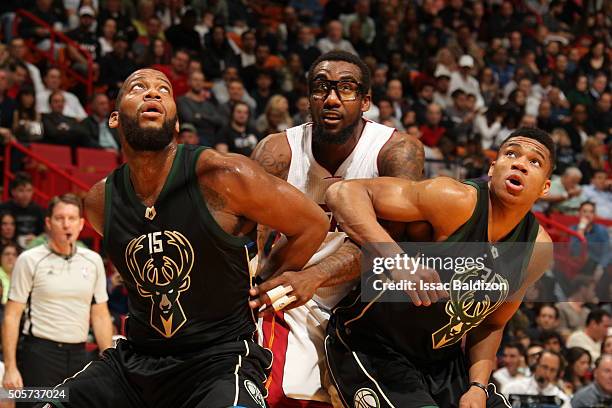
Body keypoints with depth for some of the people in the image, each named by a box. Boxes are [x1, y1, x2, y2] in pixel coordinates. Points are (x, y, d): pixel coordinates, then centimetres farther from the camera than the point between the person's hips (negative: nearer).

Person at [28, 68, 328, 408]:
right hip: (135, 360, 5)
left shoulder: (222, 175, -13)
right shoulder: (99, 202, 3)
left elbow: (313, 225, -3)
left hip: (221, 360, -5)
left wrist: (256, 293, 1)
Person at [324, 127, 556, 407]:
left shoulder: (538, 249, -2)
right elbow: (343, 193, -28)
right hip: (371, 349, -7)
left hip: (444, 358, 7)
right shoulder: (457, 201, -22)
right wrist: (397, 260, -40)